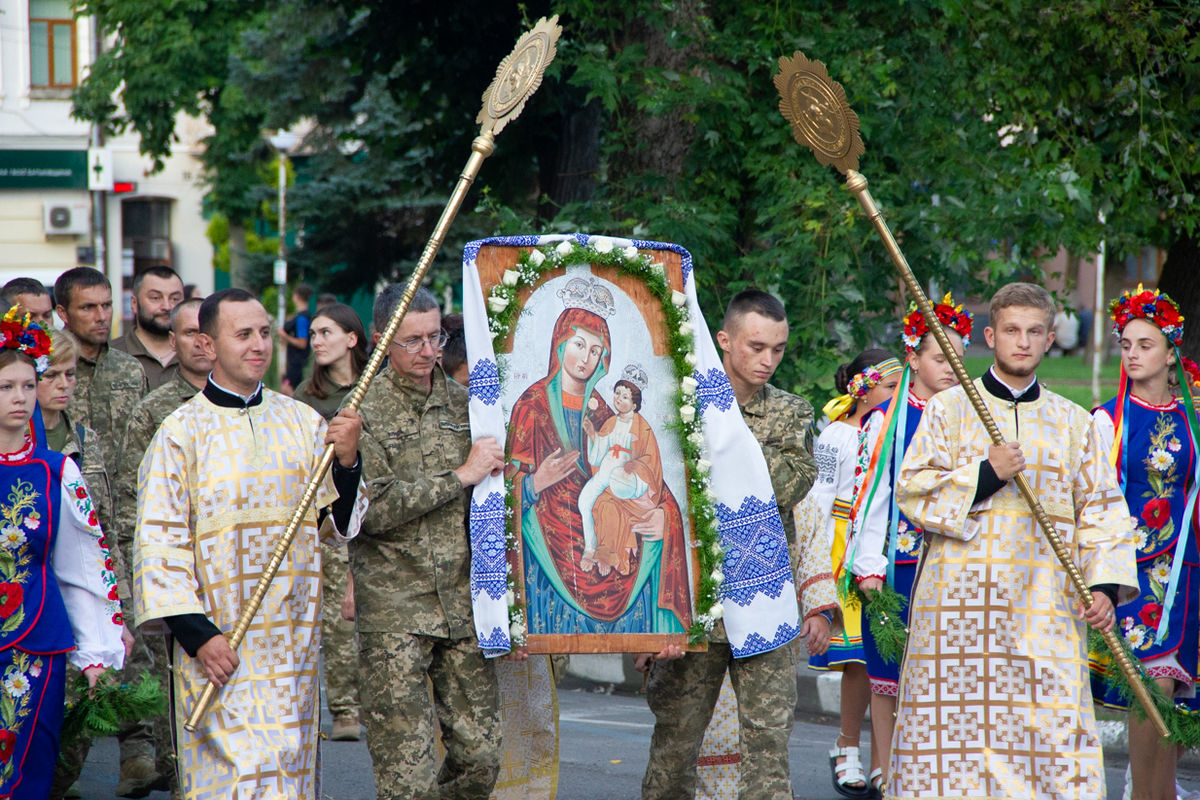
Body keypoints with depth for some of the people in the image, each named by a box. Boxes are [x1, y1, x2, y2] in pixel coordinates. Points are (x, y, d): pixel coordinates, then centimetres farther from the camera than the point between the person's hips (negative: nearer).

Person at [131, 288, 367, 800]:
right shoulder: (181, 432, -4)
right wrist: (195, 632, -14)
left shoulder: (302, 422, 8)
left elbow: (336, 525, 11)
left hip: (294, 635, 4)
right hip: (220, 639, -4)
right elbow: (159, 542, -7)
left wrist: (346, 463, -8)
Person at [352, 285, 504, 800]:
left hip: (465, 603, 4)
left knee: (480, 758, 2)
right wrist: (459, 477, -13)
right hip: (394, 610, -4)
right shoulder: (363, 412, -2)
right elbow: (368, 510, -15)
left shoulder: (464, 402, 12)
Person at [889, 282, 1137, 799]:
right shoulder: (949, 409, 7)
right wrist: (986, 475, -12)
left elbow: (1101, 512, 11)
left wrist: (1103, 585, -3)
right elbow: (912, 493, 0)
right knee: (953, 727, -4)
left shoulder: (1075, 423, 14)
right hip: (958, 605, -1)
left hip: (1046, 611, 1)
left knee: (1052, 734, -8)